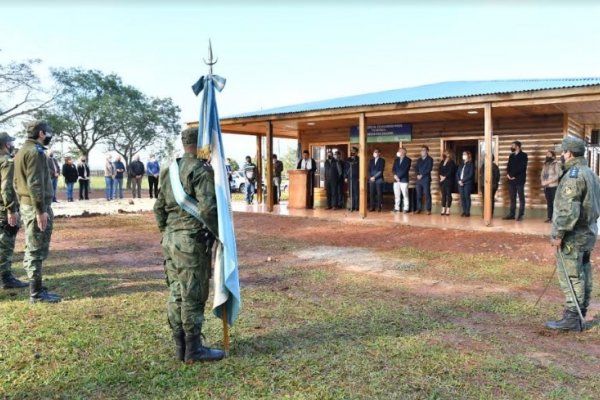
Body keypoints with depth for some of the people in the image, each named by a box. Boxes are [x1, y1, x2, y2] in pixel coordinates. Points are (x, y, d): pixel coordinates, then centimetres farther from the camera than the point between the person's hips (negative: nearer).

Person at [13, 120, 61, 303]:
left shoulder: (22, 150, 16)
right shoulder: (35, 151, -15)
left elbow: (18, 181, 19)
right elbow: (35, 183, -21)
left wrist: (23, 203, 21)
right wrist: (41, 210, -21)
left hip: (26, 205, 10)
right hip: (36, 207, -10)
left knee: (32, 249, 14)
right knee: (36, 250, -6)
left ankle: (36, 288, 22)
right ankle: (37, 292, 0)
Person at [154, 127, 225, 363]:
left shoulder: (170, 171, 13)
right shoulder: (201, 170, -13)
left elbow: (159, 208, 17)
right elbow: (207, 209, -22)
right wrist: (222, 234, -10)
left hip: (171, 239, 8)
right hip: (193, 241, -8)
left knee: (176, 294, 12)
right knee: (193, 297, 0)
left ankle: (180, 347, 21)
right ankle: (193, 350, 8)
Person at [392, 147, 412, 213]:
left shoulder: (408, 160, 0)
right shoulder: (396, 160, 17)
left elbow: (405, 170, -10)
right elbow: (393, 169, 11)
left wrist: (399, 177, -14)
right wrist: (395, 175, -8)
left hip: (404, 180, -5)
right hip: (396, 180, 5)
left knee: (405, 195, -4)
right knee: (396, 195, 5)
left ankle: (406, 209, -1)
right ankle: (397, 208, 10)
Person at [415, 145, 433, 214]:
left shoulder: (430, 159, 2)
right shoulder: (419, 160, 19)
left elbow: (429, 169, -8)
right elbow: (416, 168, 14)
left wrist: (422, 175, -14)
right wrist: (417, 175, -6)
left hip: (426, 179, -5)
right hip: (419, 179, 5)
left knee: (427, 194, -5)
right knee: (418, 195, 4)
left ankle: (428, 209, -2)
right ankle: (419, 209, 9)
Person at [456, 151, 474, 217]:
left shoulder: (471, 164, -1)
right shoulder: (461, 164, 17)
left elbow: (470, 175, -11)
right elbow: (457, 173, 11)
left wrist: (463, 181, -15)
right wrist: (459, 180, -5)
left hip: (467, 183, -5)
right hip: (460, 183, 5)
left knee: (467, 197, -5)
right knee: (462, 197, 4)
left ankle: (468, 212, -2)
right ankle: (464, 211, 9)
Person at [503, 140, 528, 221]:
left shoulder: (523, 155, -1)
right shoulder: (511, 156, 18)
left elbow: (522, 167, -13)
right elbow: (508, 166, 12)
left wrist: (512, 175, -15)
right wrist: (508, 174, -8)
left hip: (519, 180, -6)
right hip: (511, 180, 6)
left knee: (521, 197, -1)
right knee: (512, 198, 7)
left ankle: (521, 215, 0)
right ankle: (512, 214, 11)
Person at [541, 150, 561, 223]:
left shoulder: (557, 164, -6)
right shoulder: (545, 164, 14)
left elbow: (557, 175, -14)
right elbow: (542, 174, 16)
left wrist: (548, 182, -16)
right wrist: (543, 182, -2)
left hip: (554, 186, -6)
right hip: (546, 187, 6)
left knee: (555, 202, -7)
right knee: (548, 202, 9)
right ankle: (549, 217, 13)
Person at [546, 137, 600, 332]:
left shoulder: (574, 175, -18)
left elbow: (569, 209, -24)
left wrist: (559, 233, -19)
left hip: (573, 235, -10)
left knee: (571, 277, -5)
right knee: (583, 276, 13)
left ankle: (571, 318, -1)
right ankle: (579, 317, 21)